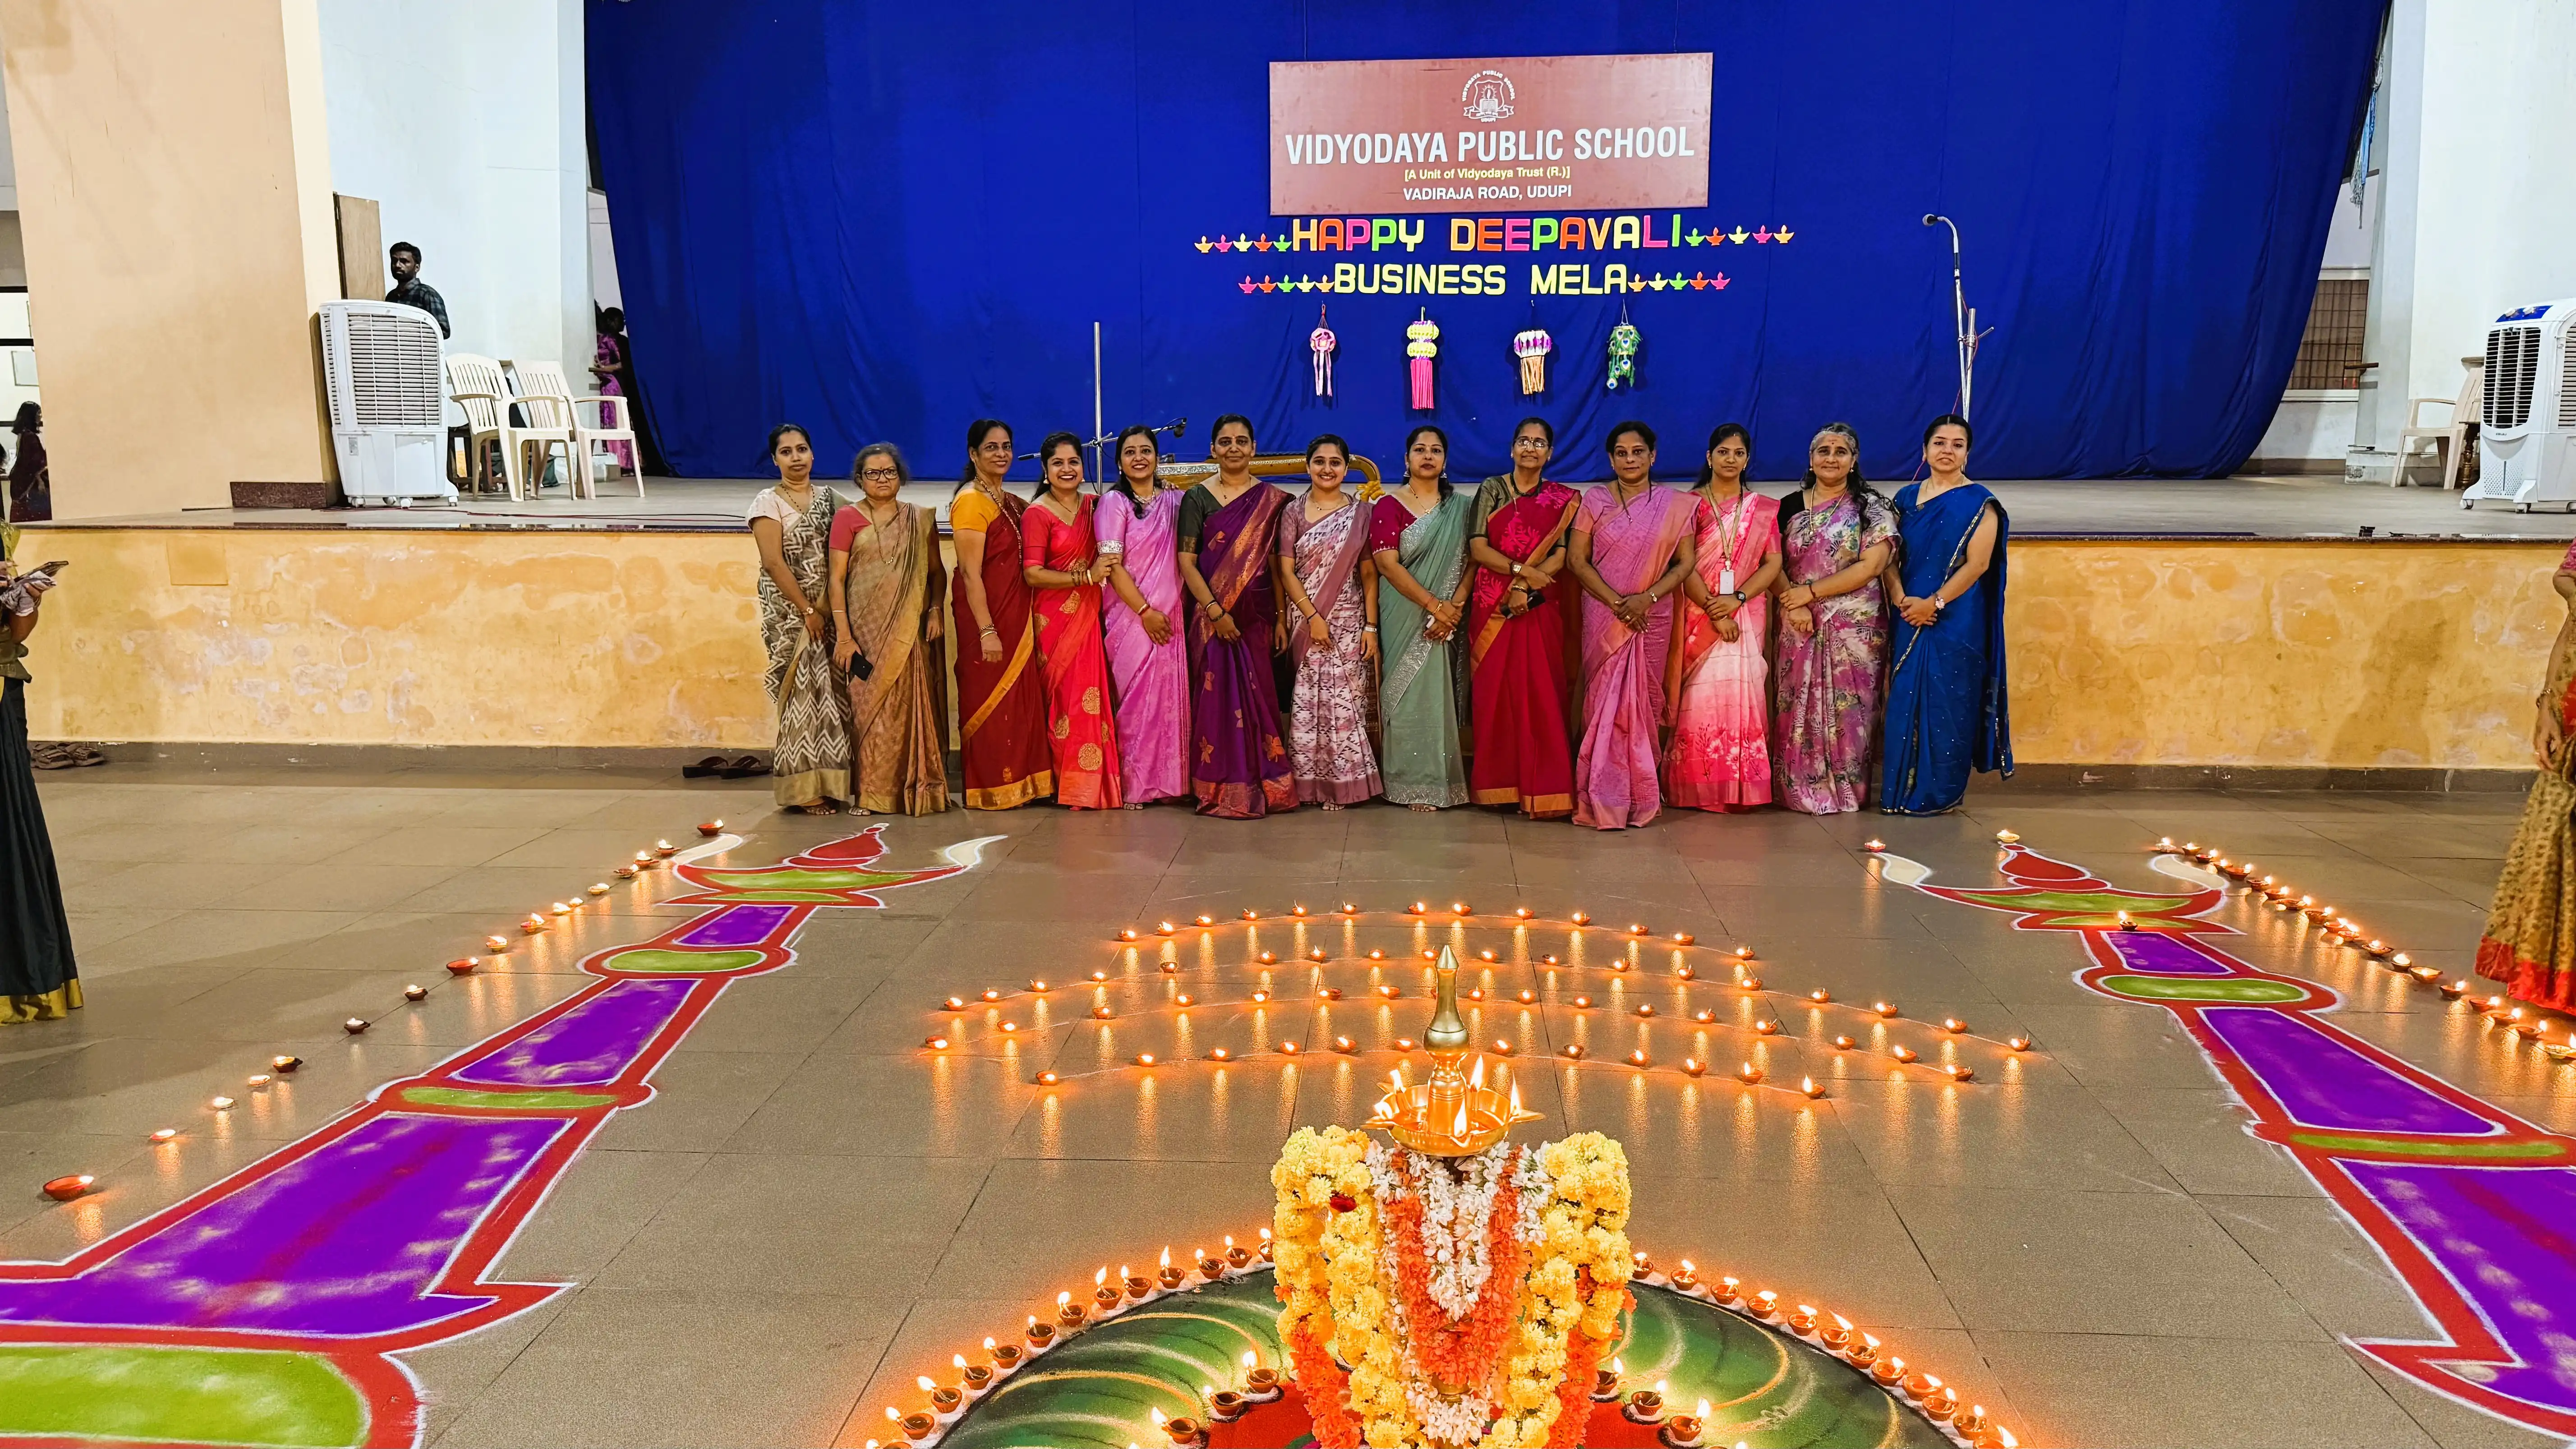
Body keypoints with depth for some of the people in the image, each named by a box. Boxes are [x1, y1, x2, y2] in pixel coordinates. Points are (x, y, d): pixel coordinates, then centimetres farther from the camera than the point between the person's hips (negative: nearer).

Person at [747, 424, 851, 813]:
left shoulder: (828, 499, 12)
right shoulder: (768, 502, -3)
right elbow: (774, 564, -11)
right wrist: (808, 611, -13)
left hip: (827, 608, 5)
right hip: (789, 611, -5)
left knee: (831, 691, 4)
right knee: (803, 691, -5)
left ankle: (828, 782, 13)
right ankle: (805, 788, 1)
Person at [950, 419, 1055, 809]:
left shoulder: (1012, 503, 13)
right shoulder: (971, 501, -11)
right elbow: (971, 573, -17)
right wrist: (987, 631, -22)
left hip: (1017, 612, 8)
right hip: (985, 613, -8)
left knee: (1019, 698, 10)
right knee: (990, 700, -1)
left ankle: (1017, 783, 19)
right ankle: (989, 791, 8)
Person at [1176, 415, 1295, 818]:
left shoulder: (1271, 500, 7)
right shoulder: (1197, 498, 2)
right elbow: (1186, 561, -4)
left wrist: (1281, 616, -1)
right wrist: (1215, 610, -12)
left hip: (1257, 614, 1)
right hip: (1212, 614, -1)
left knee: (1258, 696, 2)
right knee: (1218, 696, -1)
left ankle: (1262, 785, 12)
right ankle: (1221, 790, 6)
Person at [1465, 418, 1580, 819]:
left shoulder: (1563, 499, 9)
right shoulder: (1492, 490, 7)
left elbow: (1560, 557, -1)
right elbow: (1477, 547, -3)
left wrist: (1526, 586, -15)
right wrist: (1522, 569, -14)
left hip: (1539, 607, 0)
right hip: (1492, 607, 0)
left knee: (1540, 696, -5)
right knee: (1494, 693, -1)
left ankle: (1543, 790, -3)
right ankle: (1497, 784, 6)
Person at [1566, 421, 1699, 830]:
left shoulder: (1676, 504, 5)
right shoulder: (1595, 499, 5)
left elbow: (1686, 563, 3)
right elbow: (1578, 560, 0)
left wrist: (1646, 598, -11)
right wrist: (1616, 602, -11)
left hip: (1652, 617, 1)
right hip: (1603, 616, 0)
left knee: (1643, 702, 2)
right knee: (1603, 703, -3)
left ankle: (1640, 796, 12)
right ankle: (1603, 799, 1)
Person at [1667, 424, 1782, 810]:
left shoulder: (1763, 509, 13)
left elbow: (1773, 563, 5)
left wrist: (1736, 598, -10)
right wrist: (1714, 611, -12)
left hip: (1746, 615, 1)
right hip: (1698, 615, -1)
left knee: (1742, 693, -7)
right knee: (1701, 695, -7)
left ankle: (1741, 789, -1)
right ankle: (1699, 789, -1)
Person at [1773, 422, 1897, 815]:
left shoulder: (1871, 508, 1)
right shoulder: (1790, 507, 10)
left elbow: (1870, 567, -9)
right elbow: (1774, 565, 5)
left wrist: (1810, 592, -13)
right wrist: (1794, 605, -12)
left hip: (1855, 628, -2)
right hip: (1799, 627, 2)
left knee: (1848, 709, -1)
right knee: (1799, 709, 2)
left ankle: (1846, 791, 9)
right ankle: (1801, 790, 10)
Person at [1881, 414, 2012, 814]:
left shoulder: (1979, 503, -3)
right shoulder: (1906, 497, 11)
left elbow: (1977, 564, -10)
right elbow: (1891, 556, 7)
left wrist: (1934, 603, -16)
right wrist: (1900, 598, -9)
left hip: (1956, 620, -4)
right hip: (1910, 618, 4)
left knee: (1948, 702, -1)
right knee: (1905, 701, 5)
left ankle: (1941, 793, 10)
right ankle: (1901, 791, 14)